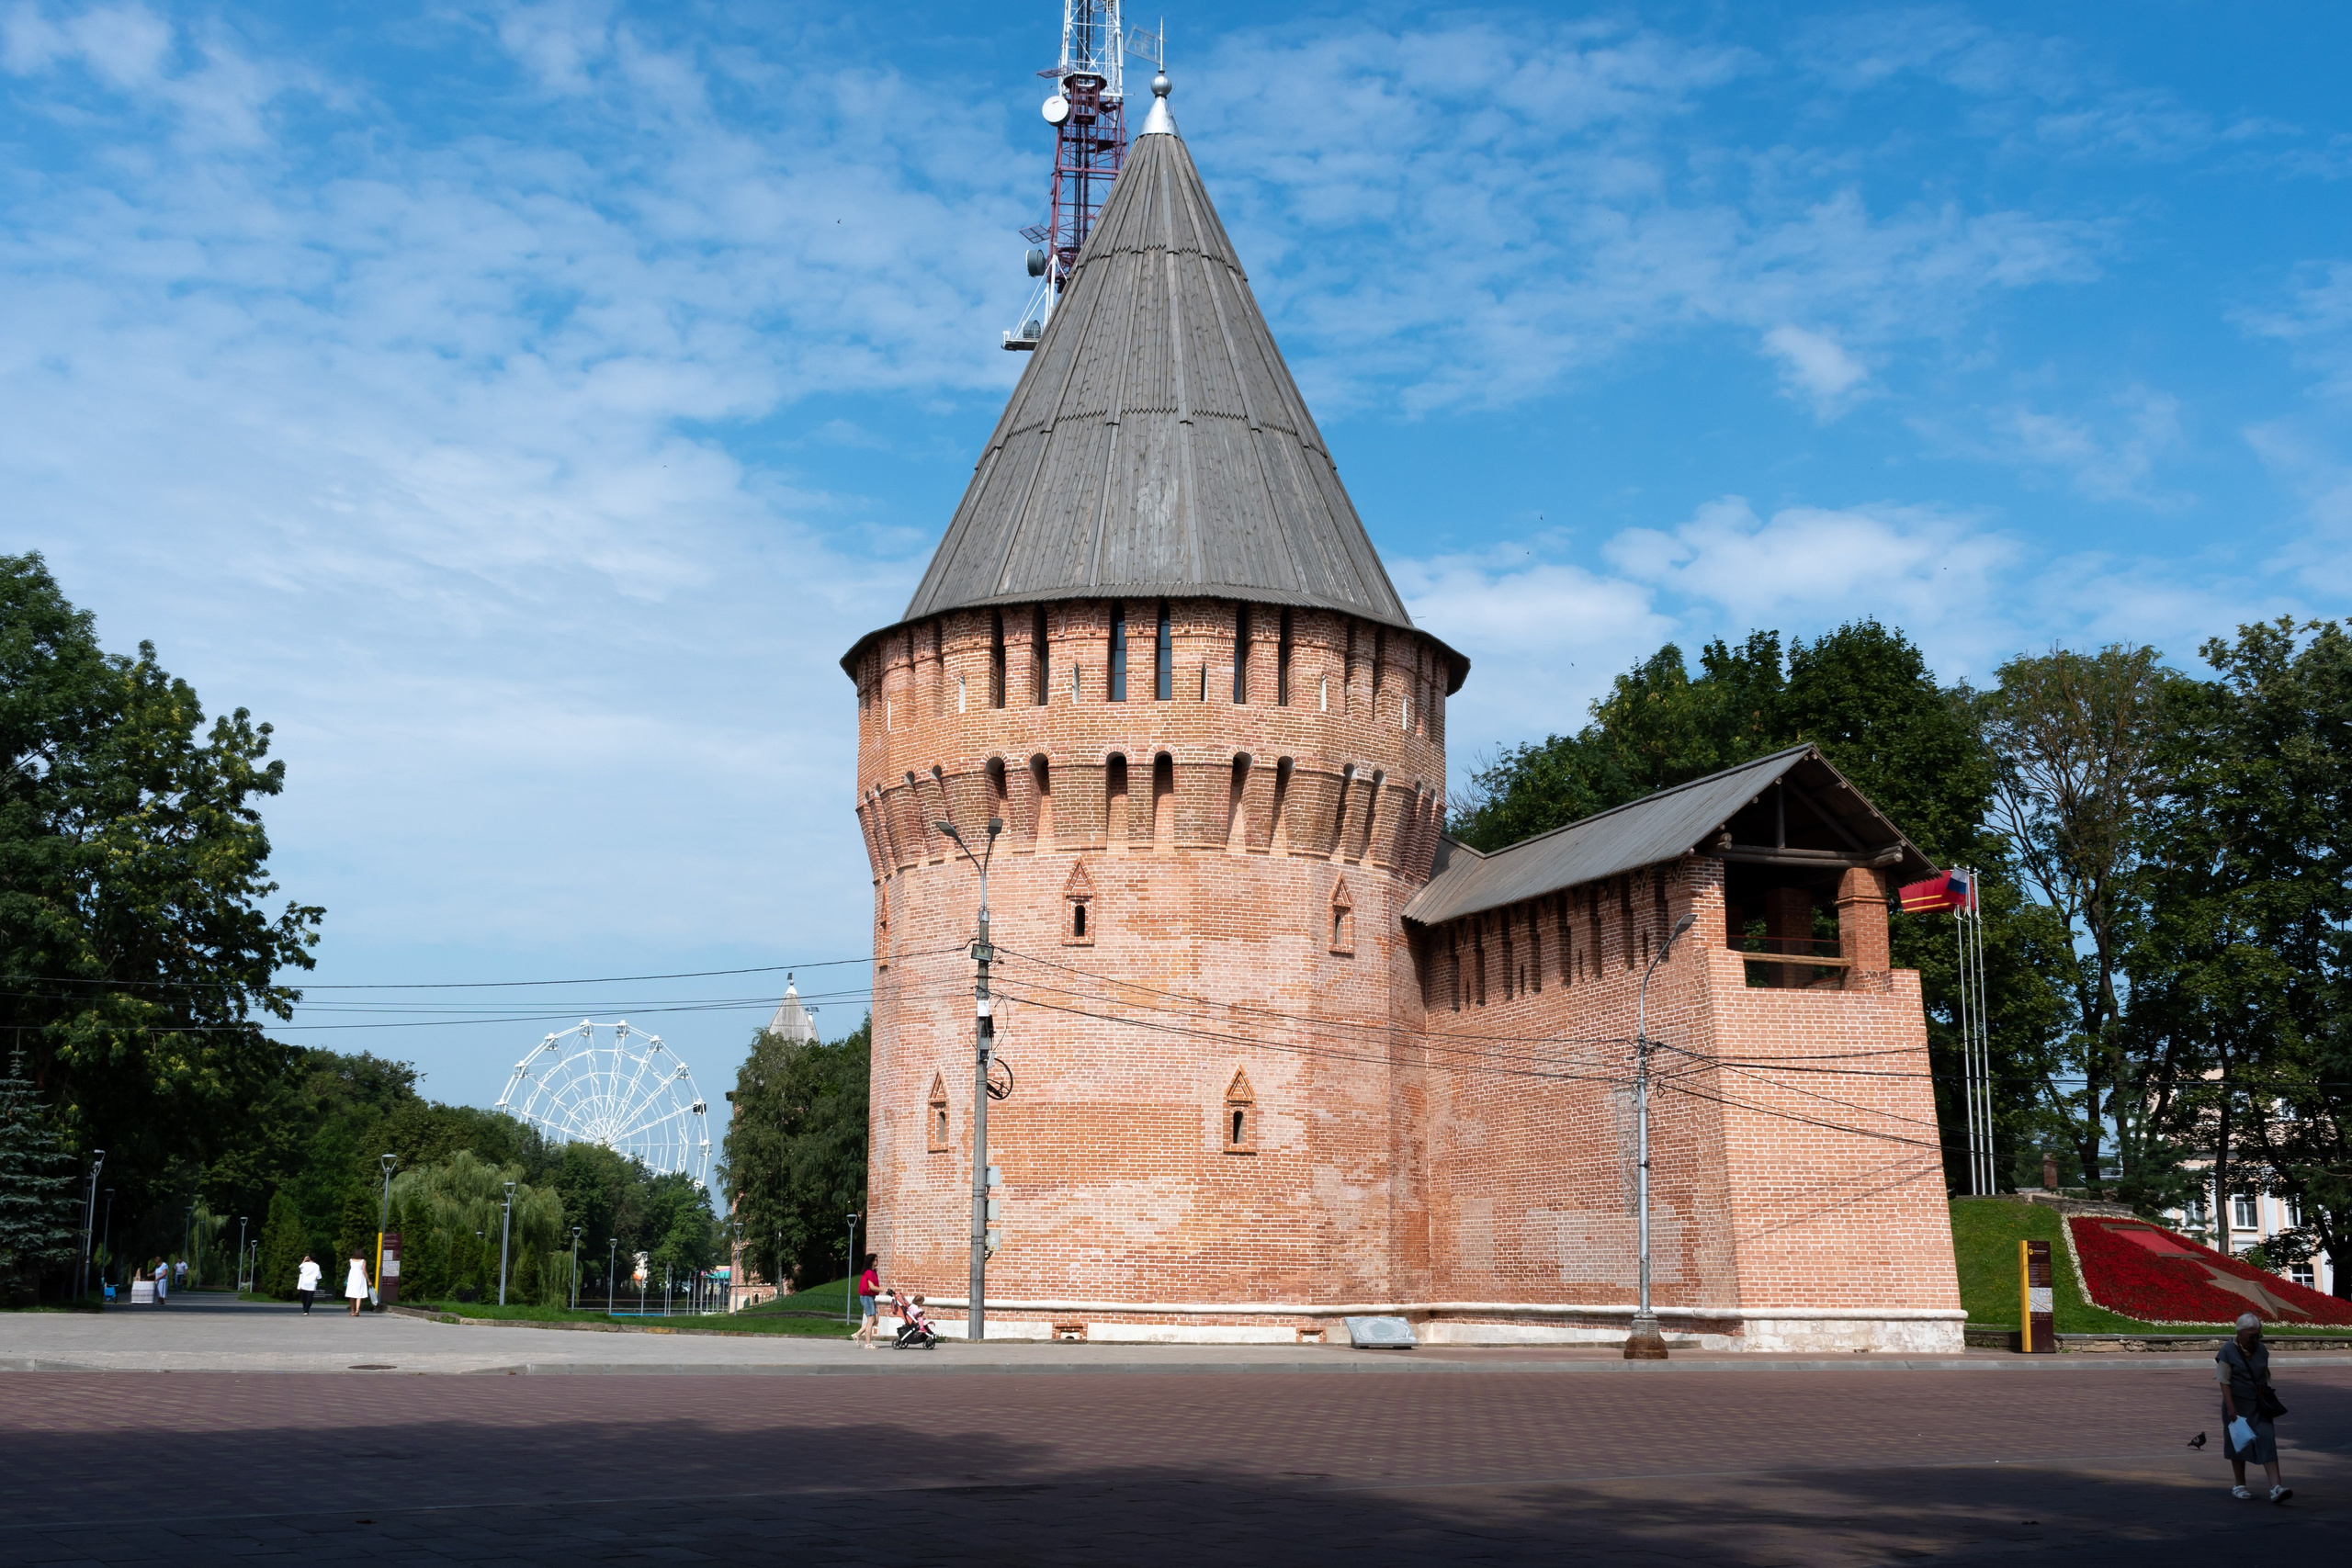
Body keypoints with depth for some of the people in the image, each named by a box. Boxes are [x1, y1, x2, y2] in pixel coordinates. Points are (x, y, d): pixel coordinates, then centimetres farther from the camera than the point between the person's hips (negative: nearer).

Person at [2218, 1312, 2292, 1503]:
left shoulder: (2262, 1350, 5)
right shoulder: (2227, 1352, -12)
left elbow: (2266, 1375, 16)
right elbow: (2224, 1382, -15)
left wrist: (2270, 1398, 9)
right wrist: (2230, 1407, -21)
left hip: (2259, 1405, 4)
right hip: (2238, 1405, -4)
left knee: (2267, 1441, -8)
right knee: (2239, 1443, 7)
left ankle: (2276, 1487, -15)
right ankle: (2240, 1485, 20)